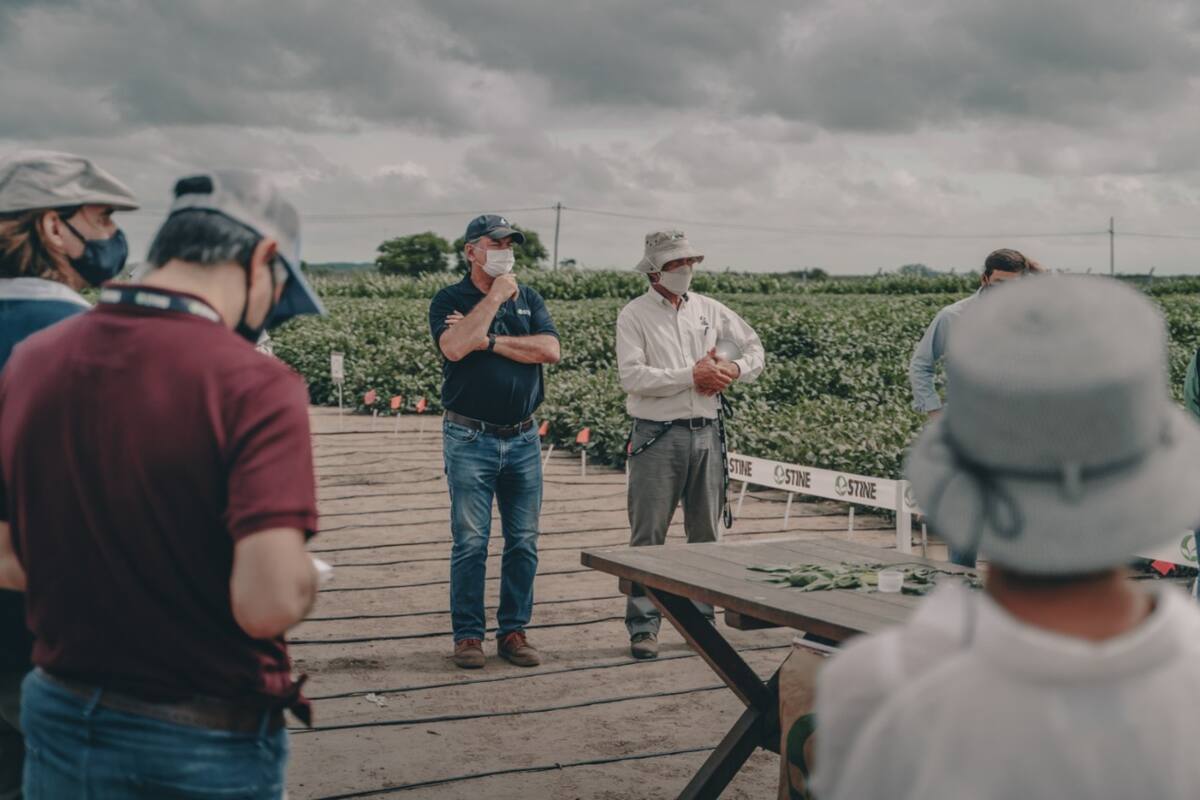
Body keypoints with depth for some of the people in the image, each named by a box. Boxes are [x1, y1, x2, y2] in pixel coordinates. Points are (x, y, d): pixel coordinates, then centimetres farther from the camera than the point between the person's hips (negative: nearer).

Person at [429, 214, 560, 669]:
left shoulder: (529, 299, 12)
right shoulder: (450, 300, 1)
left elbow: (550, 350, -5)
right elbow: (454, 347, -20)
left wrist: (489, 341, -11)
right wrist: (495, 297, -12)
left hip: (523, 438, 4)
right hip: (470, 439, -4)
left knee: (523, 541, 6)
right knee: (470, 542, -1)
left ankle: (514, 632, 16)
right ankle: (468, 635, 8)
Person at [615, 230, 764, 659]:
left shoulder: (708, 309, 12)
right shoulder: (635, 315, -3)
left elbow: (754, 347, 20)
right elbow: (632, 376, -16)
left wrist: (733, 370, -2)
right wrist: (692, 375, -15)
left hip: (706, 433, 5)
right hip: (658, 435, -5)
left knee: (705, 534, 11)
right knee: (648, 536, -3)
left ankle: (702, 619, 21)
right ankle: (643, 626, 2)